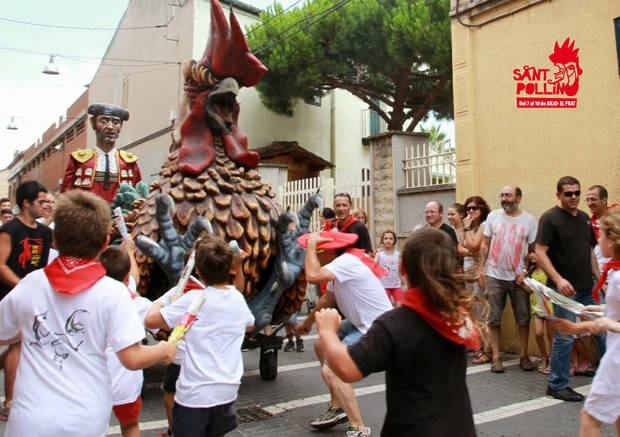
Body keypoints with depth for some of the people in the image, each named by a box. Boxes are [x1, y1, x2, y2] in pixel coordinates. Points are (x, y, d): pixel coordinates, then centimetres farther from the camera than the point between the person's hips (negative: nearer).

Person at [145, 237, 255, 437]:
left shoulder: (193, 300, -17)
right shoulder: (238, 298, 0)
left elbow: (151, 320, -15)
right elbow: (250, 325, 21)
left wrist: (159, 303, 7)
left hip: (195, 394, -5)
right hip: (228, 390, 6)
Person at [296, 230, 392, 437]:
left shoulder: (347, 261, -23)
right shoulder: (339, 264, 8)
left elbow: (313, 276, -37)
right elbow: (328, 298, 22)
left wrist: (311, 245, -22)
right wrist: (308, 321, 34)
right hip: (361, 323, 11)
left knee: (330, 371, -17)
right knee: (321, 346, 21)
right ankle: (337, 407, 30)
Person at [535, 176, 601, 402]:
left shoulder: (584, 218, 13)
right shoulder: (550, 218, -9)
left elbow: (590, 251, 20)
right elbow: (540, 253, -15)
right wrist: (558, 279, -24)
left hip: (588, 287, 7)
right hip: (564, 288, -7)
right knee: (565, 337, -1)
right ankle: (557, 385, 13)